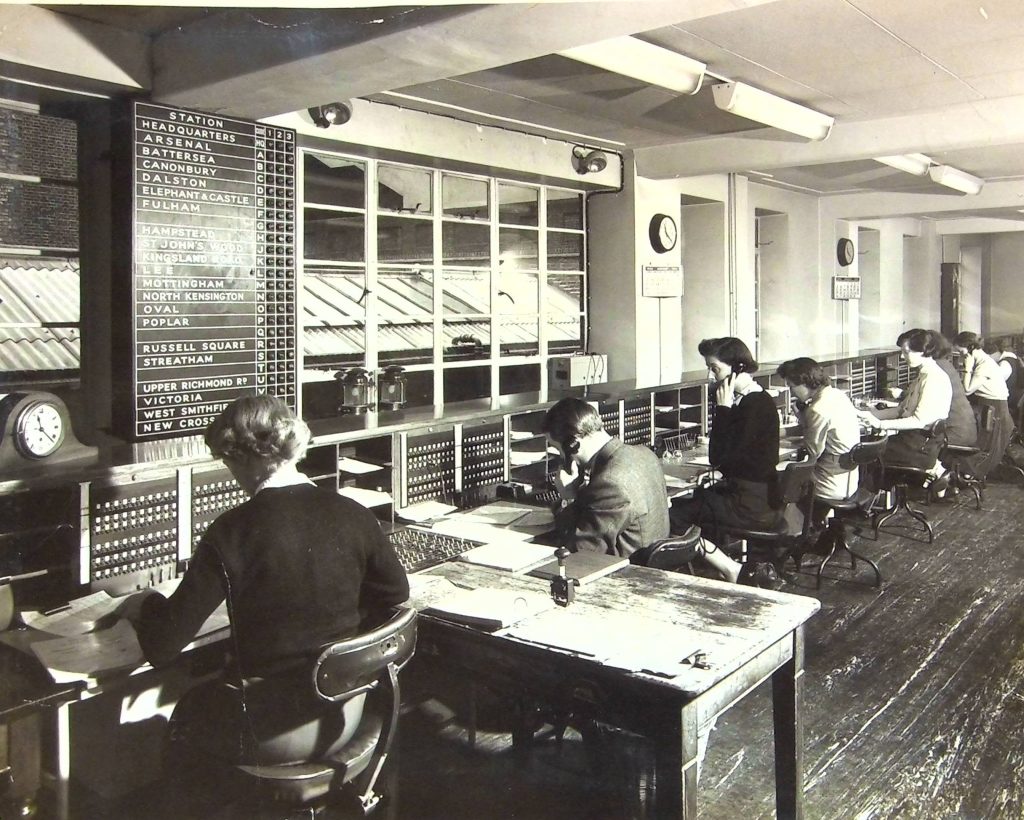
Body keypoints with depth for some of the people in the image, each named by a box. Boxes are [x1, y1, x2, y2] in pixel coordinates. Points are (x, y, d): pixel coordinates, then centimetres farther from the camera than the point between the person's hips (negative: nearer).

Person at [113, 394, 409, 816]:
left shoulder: (232, 532, -20)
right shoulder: (353, 516, -9)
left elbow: (163, 646, -15)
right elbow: (396, 596, 5)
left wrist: (142, 606, 6)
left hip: (271, 732, -5)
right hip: (343, 717, 5)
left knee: (185, 717, 27)